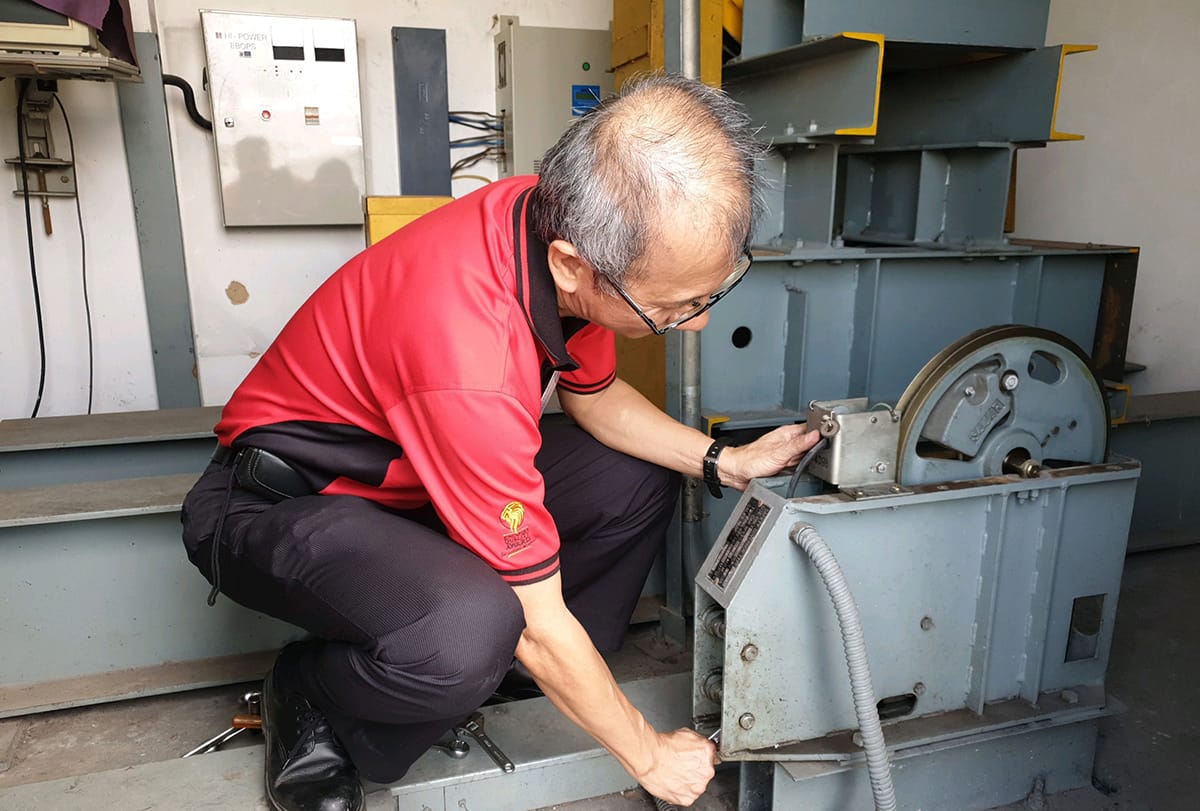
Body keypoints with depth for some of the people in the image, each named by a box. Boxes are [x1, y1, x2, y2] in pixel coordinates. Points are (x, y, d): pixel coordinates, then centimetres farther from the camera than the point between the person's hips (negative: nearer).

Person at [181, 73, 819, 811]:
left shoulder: (570, 224, -16)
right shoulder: (469, 366, -39)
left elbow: (593, 394, 5)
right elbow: (539, 624, -27)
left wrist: (720, 461, -9)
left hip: (412, 467, 8)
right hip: (284, 499, -7)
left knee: (639, 484, -1)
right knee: (473, 626, -36)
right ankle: (313, 701, -3)